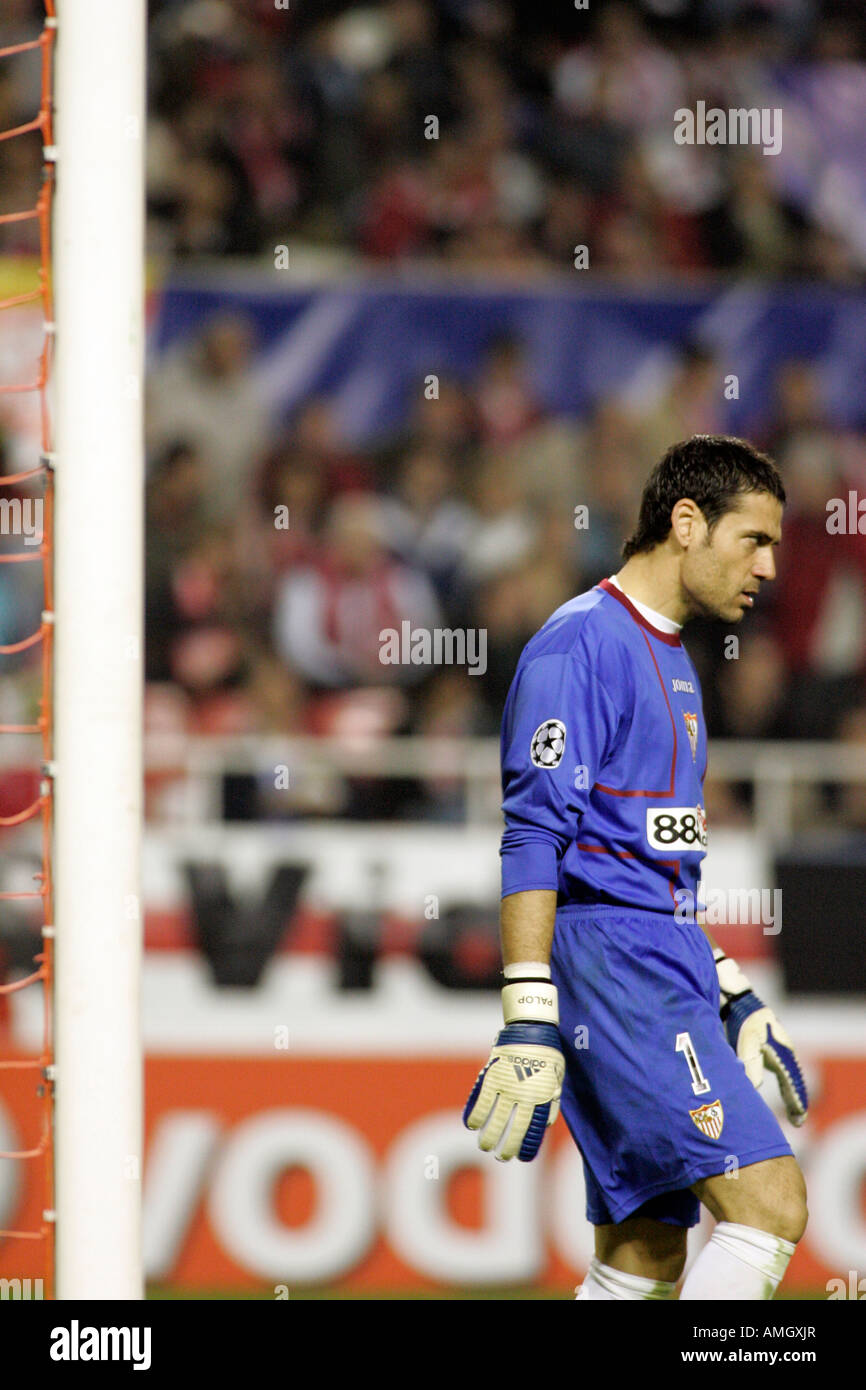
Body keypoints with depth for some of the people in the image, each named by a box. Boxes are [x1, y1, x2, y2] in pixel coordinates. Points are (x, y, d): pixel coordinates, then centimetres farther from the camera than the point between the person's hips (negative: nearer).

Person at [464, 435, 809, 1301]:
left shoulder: (670, 658, 22)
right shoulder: (582, 642, -9)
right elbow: (534, 839, -16)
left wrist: (732, 1000, 25)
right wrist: (529, 1020, -23)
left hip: (666, 970, 10)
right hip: (608, 965, -10)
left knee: (642, 1261, 8)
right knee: (769, 1203, -19)